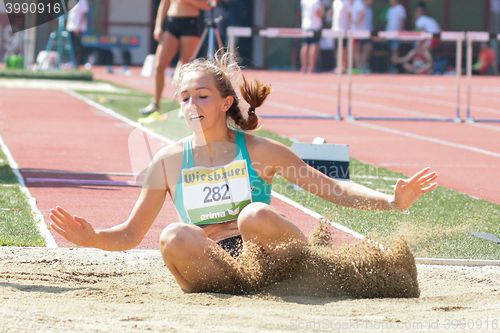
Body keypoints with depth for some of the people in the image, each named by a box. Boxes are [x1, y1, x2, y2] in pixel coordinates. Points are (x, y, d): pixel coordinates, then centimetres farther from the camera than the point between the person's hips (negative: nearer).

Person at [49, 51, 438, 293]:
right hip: (215, 271, 1)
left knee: (255, 215, -34)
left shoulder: (259, 151, 2)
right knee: (175, 236, -31)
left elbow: (332, 188, 5)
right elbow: (130, 235, 10)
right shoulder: (169, 161, 6)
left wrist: (391, 201, -10)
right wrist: (92, 238, -12)